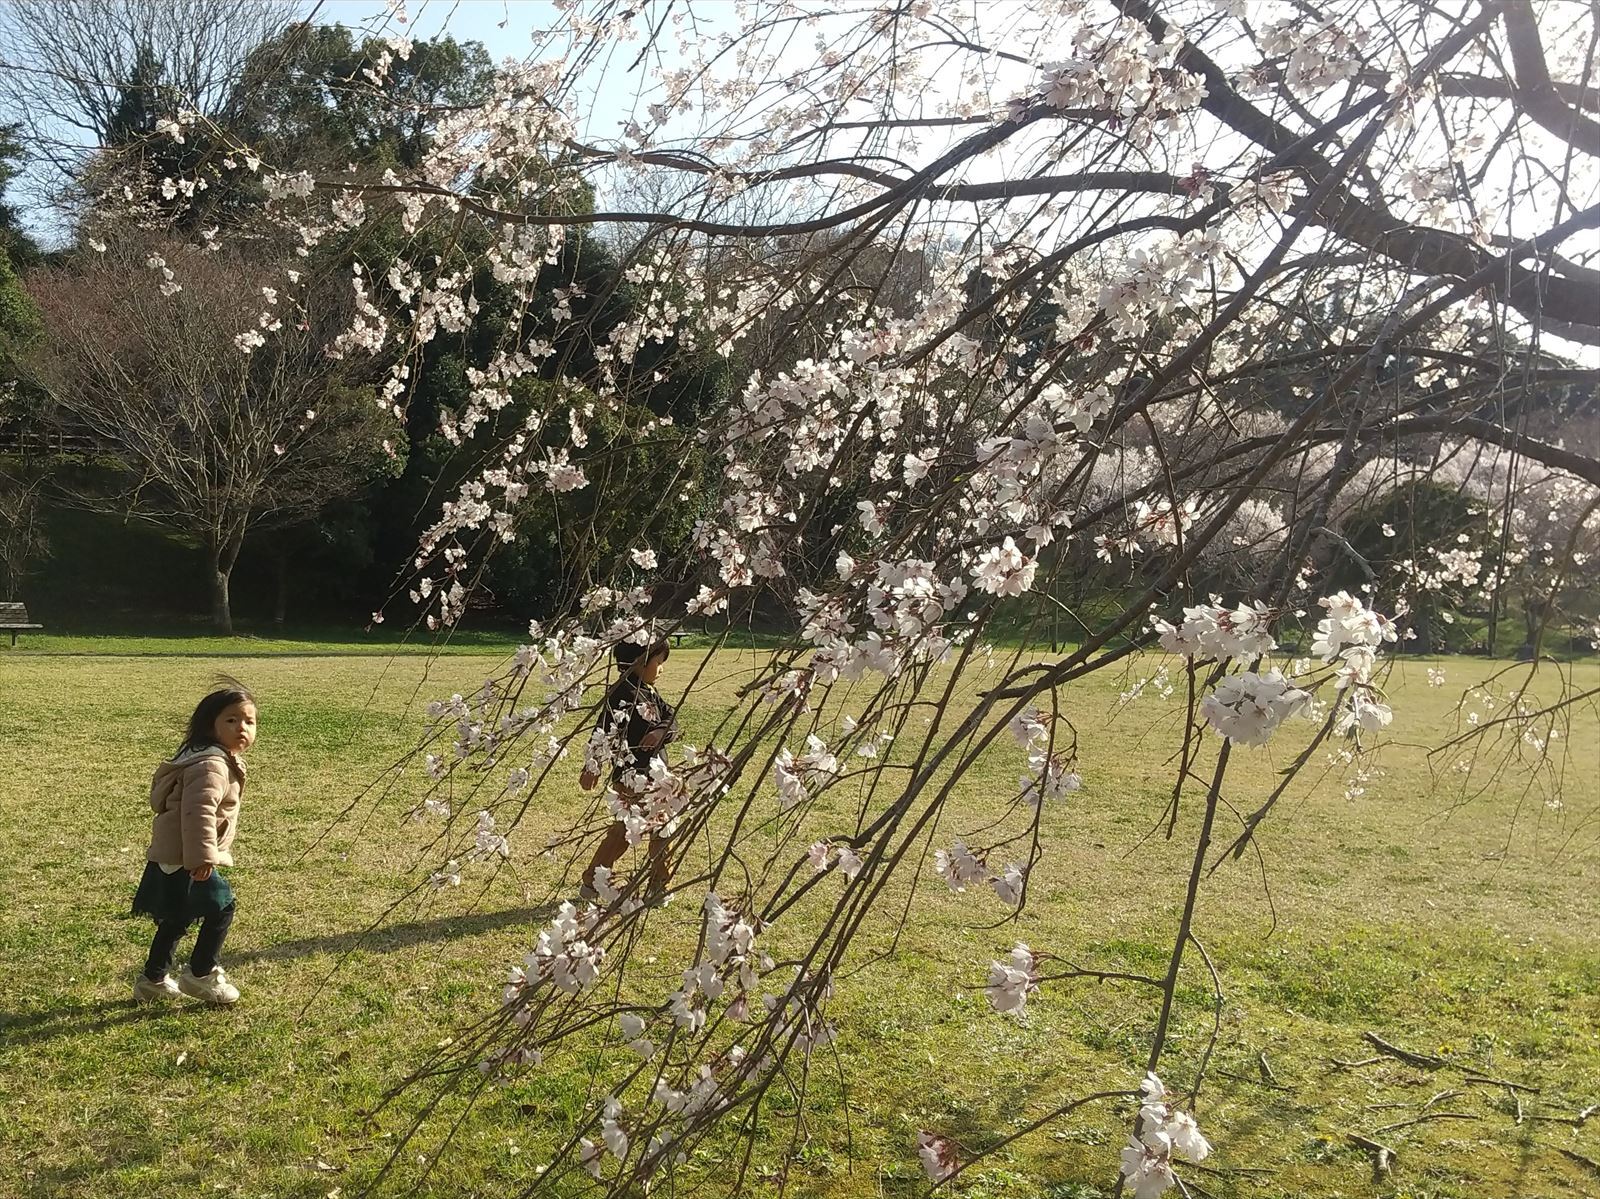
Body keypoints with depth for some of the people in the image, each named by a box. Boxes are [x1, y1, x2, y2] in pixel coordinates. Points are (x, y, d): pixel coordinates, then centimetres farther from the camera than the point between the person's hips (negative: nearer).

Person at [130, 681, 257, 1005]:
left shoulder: (219, 760, 14)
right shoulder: (211, 765, -21)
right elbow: (198, 812, -31)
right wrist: (203, 856, -32)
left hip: (171, 857, 11)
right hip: (184, 861, -11)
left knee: (176, 918, 21)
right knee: (221, 907, -4)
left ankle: (153, 980, 34)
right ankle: (201, 974, 8)